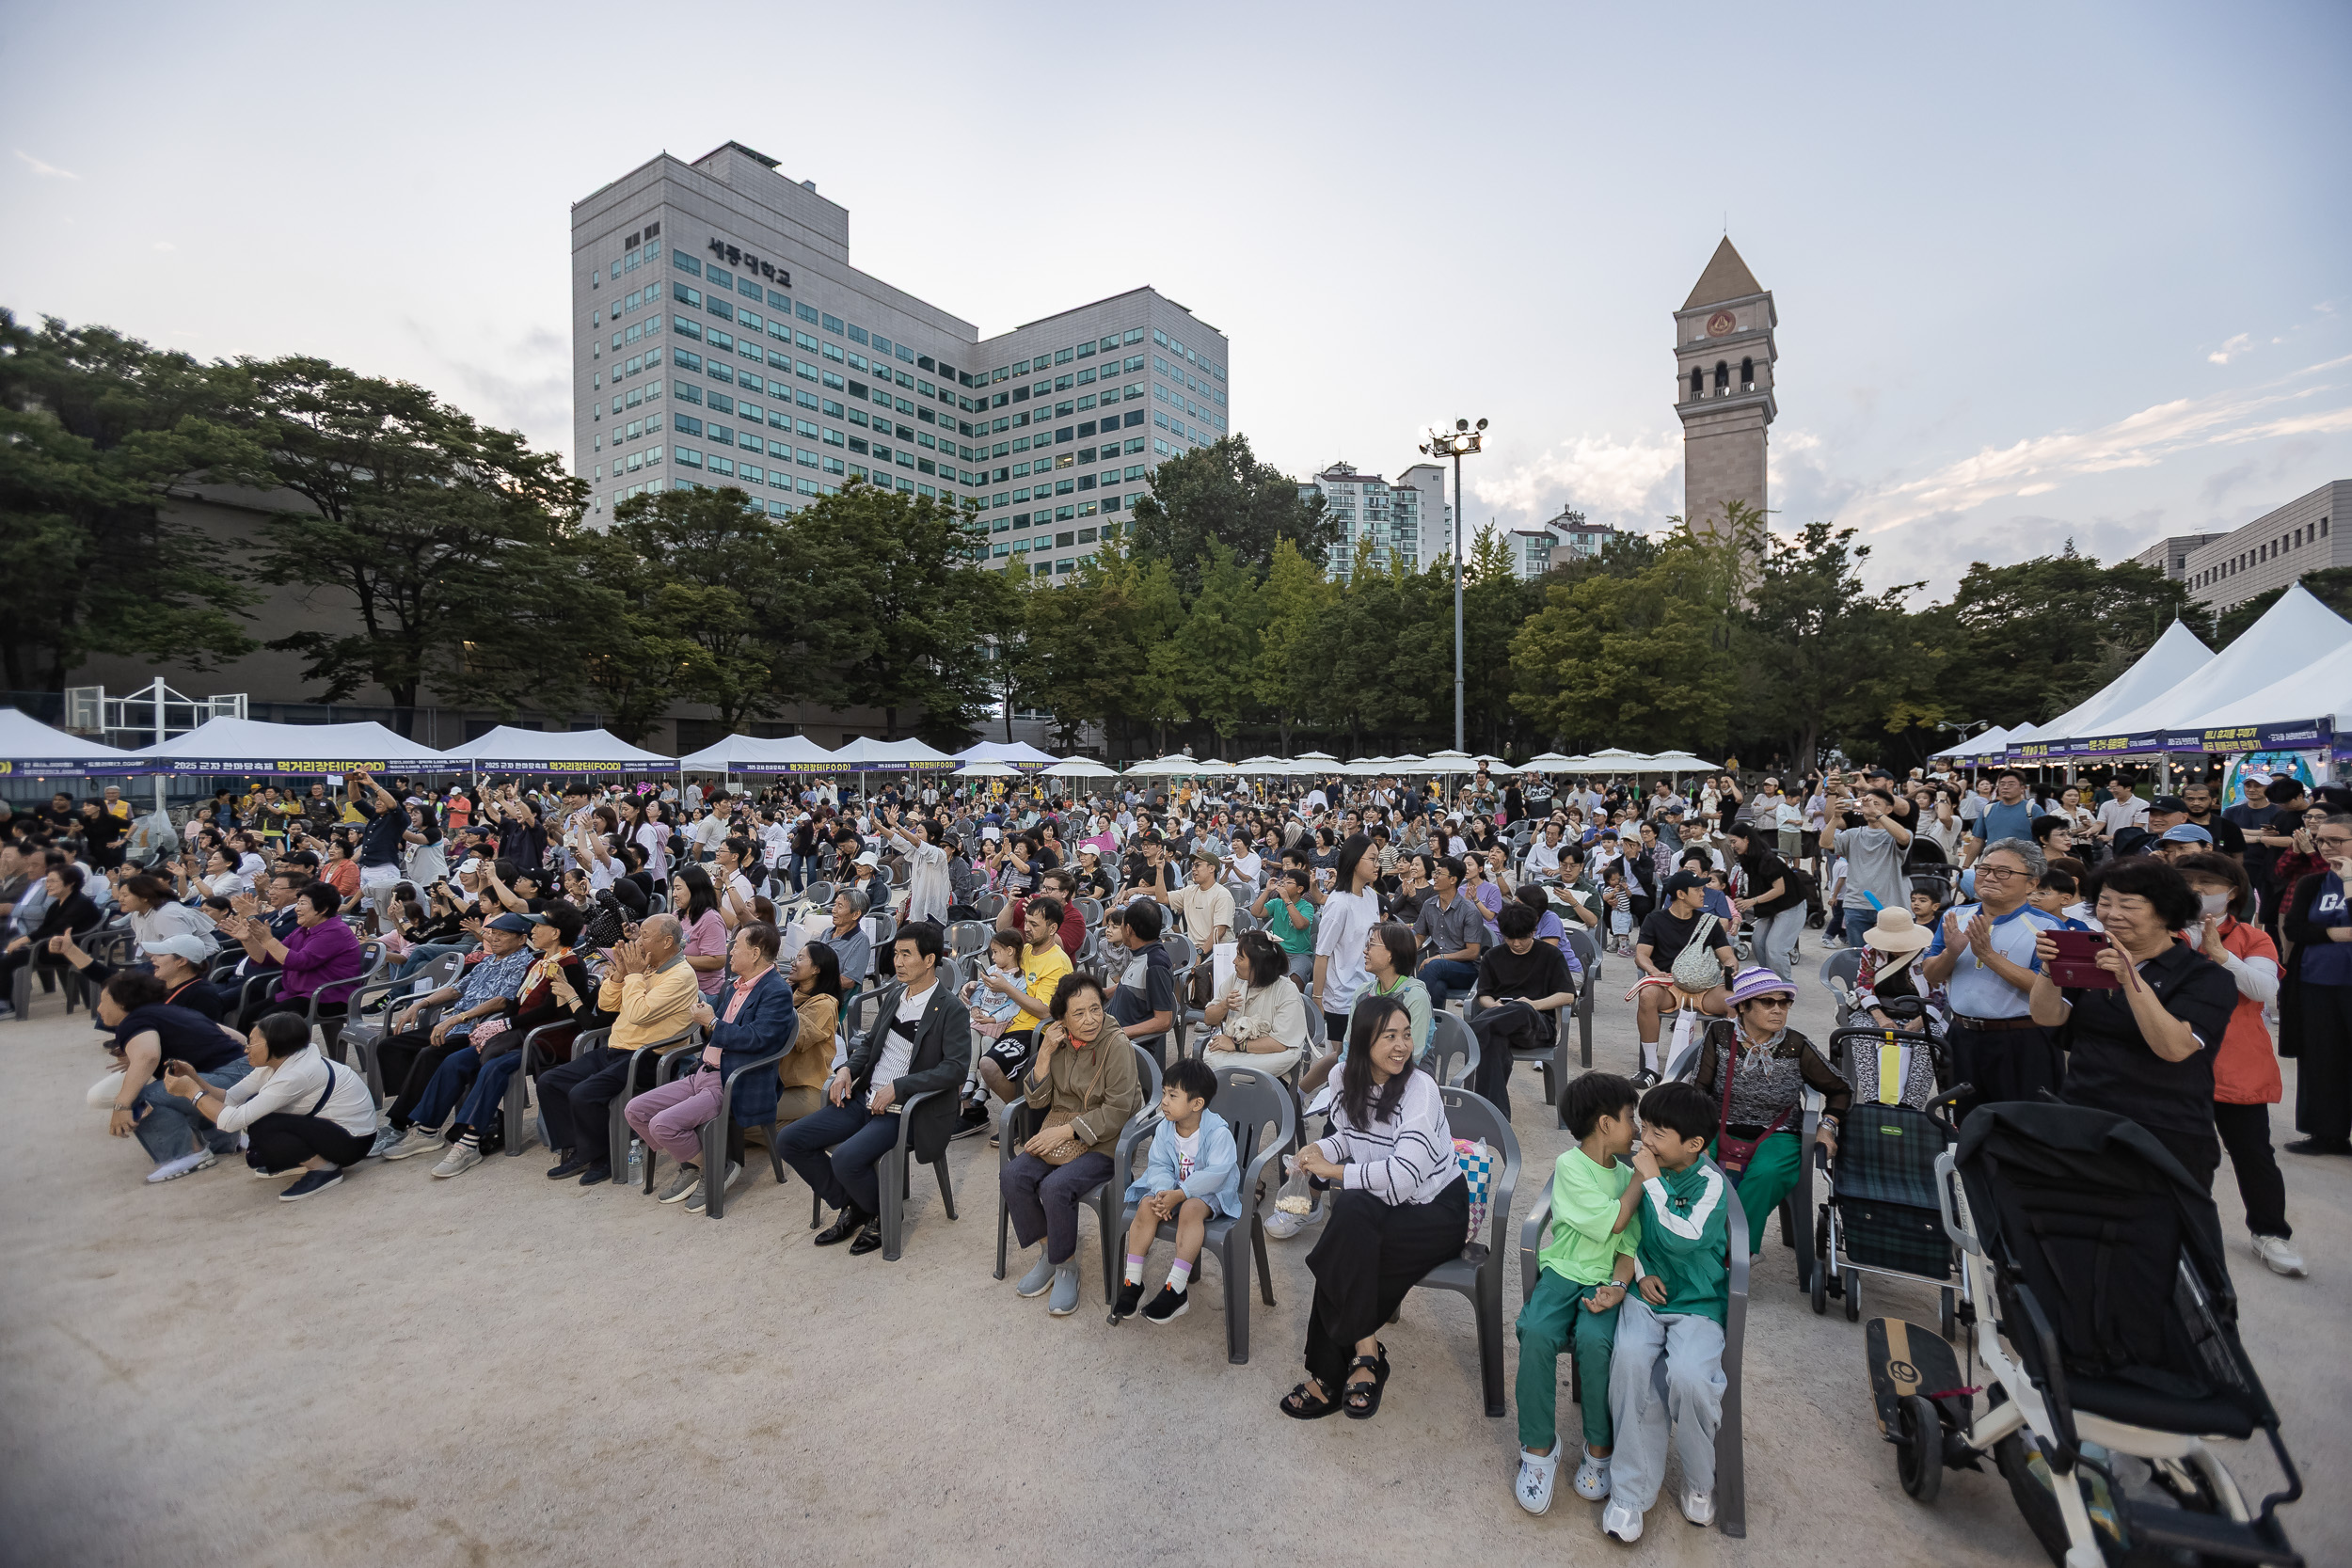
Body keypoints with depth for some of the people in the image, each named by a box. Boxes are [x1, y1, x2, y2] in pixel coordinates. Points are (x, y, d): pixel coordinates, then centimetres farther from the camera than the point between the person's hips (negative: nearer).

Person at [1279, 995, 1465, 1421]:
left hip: (1437, 1210, -5)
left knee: (1346, 1255, -26)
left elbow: (1404, 1174, -27)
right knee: (1351, 1208, -29)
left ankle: (1330, 1377, -6)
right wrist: (1321, 1149, -6)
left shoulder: (1419, 1088, -20)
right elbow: (1348, 1136, 16)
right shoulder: (1351, 1082, -1)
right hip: (1388, 1205, 5)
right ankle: (1365, 1352, -15)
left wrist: (1336, 1171, -20)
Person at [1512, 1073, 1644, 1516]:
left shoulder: (1627, 1175, 10)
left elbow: (1630, 1243, 5)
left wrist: (1617, 1285, -15)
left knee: (1594, 1340, -29)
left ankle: (1599, 1449, -8)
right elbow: (1612, 1222, -12)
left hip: (1605, 1279, 2)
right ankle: (1539, 1447, -11)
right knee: (1537, 1333, -30)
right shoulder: (1570, 1167, -6)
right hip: (1564, 1269, -2)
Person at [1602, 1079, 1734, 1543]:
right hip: (1646, 1295, 3)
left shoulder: (1711, 1184, -11)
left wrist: (1651, 1182, -23)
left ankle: (1699, 1480, 4)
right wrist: (1640, 1272, 1)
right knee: (1629, 1359, -26)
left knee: (1687, 1375, -29)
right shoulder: (1640, 1167, 1)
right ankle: (1631, 1491, -12)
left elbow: (1682, 1239, -27)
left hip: (1697, 1304, -3)